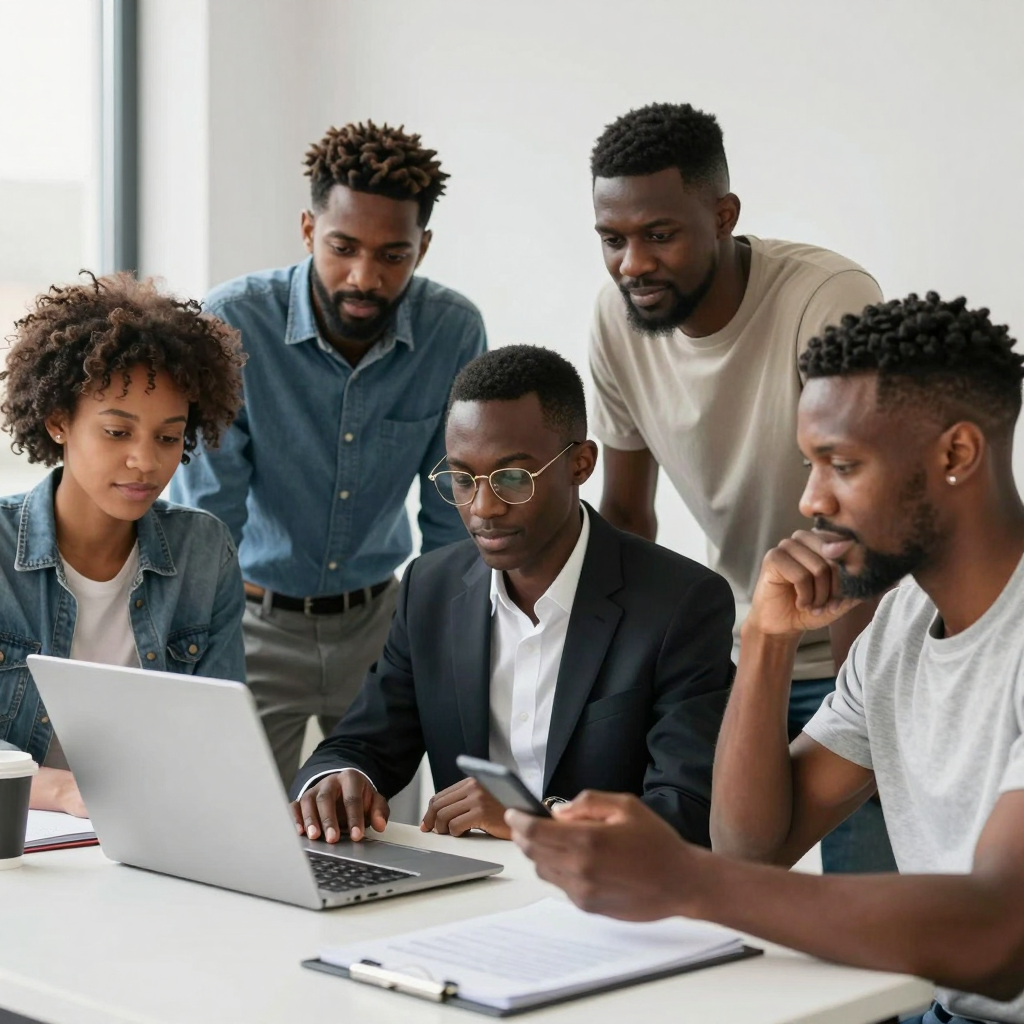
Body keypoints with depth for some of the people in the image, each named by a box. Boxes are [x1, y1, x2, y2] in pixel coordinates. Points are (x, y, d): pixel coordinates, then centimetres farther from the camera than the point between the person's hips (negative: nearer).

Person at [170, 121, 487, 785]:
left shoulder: (454, 331, -11)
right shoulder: (232, 324, -18)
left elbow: (452, 523, -2)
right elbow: (208, 518, -15)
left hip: (378, 614, 2)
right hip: (254, 617, -2)